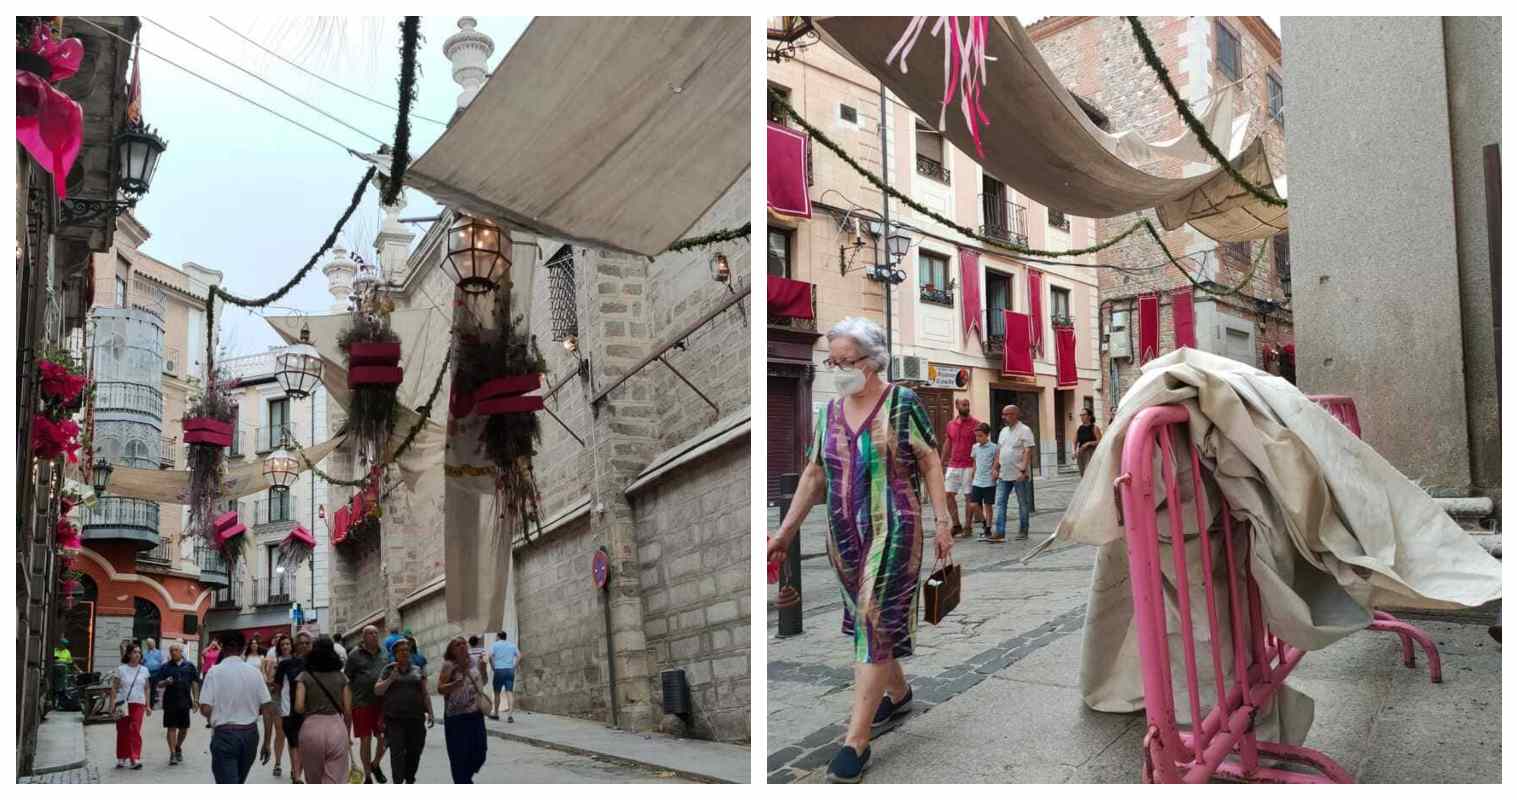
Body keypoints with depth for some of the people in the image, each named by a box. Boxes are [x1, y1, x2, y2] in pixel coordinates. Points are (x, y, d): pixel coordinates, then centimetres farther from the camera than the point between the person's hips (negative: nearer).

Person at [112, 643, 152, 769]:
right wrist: (114, 704, -7)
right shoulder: (121, 669, 3)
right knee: (122, 732, 3)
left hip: (138, 704, 1)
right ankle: (122, 759, 17)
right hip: (123, 704, -1)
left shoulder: (144, 670, 10)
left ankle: (135, 759, -11)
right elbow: (114, 688, 3)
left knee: (135, 731, -9)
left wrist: (147, 706, 11)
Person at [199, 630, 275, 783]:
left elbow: (205, 709, -13)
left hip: (224, 735, -4)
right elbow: (268, 710, -2)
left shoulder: (214, 672, -8)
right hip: (250, 734, 4)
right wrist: (267, 743, 6)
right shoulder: (254, 672, 0)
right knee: (238, 784, 23)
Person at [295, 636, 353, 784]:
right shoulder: (341, 677, 5)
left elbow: (299, 707, -9)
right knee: (335, 782, 0)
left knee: (314, 780, 21)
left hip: (312, 727, 0)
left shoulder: (305, 676, 1)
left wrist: (309, 711, 13)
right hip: (337, 727, 0)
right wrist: (346, 731, 20)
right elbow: (348, 711, 4)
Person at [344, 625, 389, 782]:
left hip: (382, 703, 3)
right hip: (362, 703, -3)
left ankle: (375, 765, 28)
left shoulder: (384, 655, 11)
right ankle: (368, 776, 17)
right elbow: (347, 680, -1)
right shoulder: (354, 655, 0)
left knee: (384, 737, 2)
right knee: (365, 740, 4)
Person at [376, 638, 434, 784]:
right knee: (397, 752, -10)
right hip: (394, 719, -2)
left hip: (416, 717, 2)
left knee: (414, 751, 5)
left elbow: (425, 693, 13)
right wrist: (391, 678, -10)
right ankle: (398, 783, -9)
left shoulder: (418, 669, 11)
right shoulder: (389, 670, 7)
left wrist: (430, 712, 6)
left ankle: (409, 781, 25)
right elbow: (377, 691, 3)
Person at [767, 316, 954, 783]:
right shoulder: (830, 413, 8)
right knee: (866, 618, 15)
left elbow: (930, 464, -4)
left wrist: (942, 520, -9)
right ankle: (897, 691, 39)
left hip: (891, 532, -6)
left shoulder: (902, 404, -7)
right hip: (844, 534, 6)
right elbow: (814, 475, 12)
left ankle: (857, 739, -3)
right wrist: (785, 531, 10)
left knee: (875, 623, -7)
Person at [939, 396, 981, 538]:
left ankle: (968, 527, 11)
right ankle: (956, 525, 11)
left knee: (968, 496, 1)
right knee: (948, 494, 2)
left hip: (969, 467, -5)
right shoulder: (951, 424, 10)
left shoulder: (975, 424, -5)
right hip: (953, 466, 5)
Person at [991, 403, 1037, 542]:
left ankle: (1022, 532, 15)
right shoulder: (1003, 431, 14)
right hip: (1004, 475, 7)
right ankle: (999, 533, -2)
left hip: (1019, 475, -7)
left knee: (1023, 504, 6)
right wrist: (996, 469, 10)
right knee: (1000, 503, -1)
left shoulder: (1024, 430, -8)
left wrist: (1023, 470, -22)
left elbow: (1028, 452, -15)